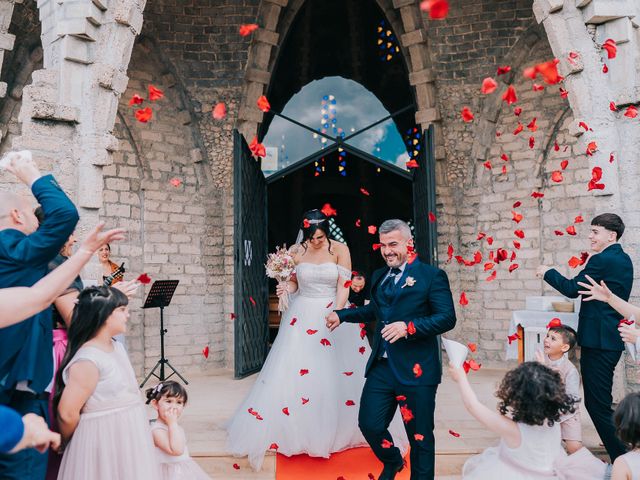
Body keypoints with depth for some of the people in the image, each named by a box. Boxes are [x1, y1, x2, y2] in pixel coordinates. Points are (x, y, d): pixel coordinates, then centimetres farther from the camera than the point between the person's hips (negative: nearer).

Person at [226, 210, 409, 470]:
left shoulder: (340, 250, -7)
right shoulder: (296, 251, -2)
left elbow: (343, 286, -9)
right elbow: (294, 281, 8)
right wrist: (286, 288, -15)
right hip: (302, 316, 1)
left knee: (339, 374, 1)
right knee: (294, 372, -1)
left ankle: (338, 431, 19)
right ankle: (297, 431, 13)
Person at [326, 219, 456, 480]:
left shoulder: (432, 276, -7)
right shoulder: (379, 276, 13)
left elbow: (447, 318, -15)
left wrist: (409, 326, -26)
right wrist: (342, 315, 23)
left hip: (416, 369, -6)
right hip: (381, 367, 6)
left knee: (420, 435, 6)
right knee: (369, 424, 10)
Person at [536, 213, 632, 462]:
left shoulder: (602, 260, -17)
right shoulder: (623, 259, 14)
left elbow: (572, 289, -15)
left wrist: (548, 272, -1)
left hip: (598, 340, -10)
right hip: (613, 338, 10)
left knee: (598, 403, -4)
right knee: (599, 401, 20)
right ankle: (621, 454, 30)